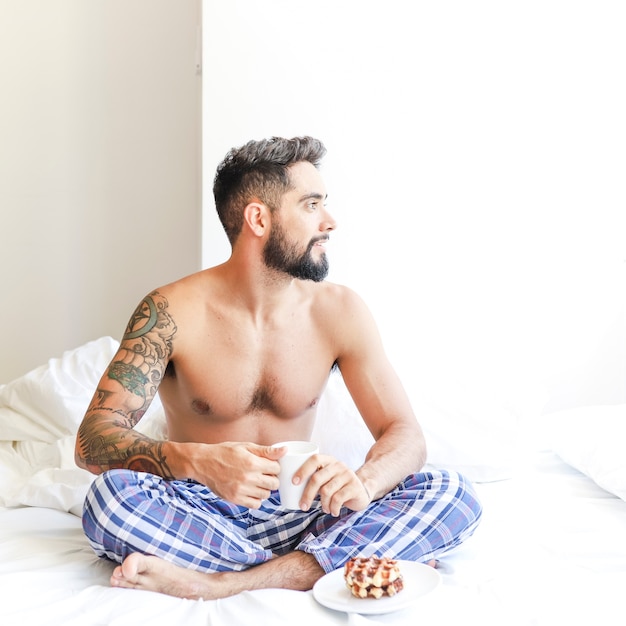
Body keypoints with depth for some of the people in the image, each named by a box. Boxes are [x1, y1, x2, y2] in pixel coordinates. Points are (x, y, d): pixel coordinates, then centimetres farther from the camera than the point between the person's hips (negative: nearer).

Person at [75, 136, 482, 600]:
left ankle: (215, 583, -28)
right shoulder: (172, 313, -12)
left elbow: (405, 434, -5)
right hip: (202, 510, -1)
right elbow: (93, 441, -16)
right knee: (110, 496, -33)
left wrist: (362, 483, -30)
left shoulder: (338, 310, -4)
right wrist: (197, 461, -37)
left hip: (294, 512, 2)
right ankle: (344, 562, -22)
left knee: (454, 499, -19)